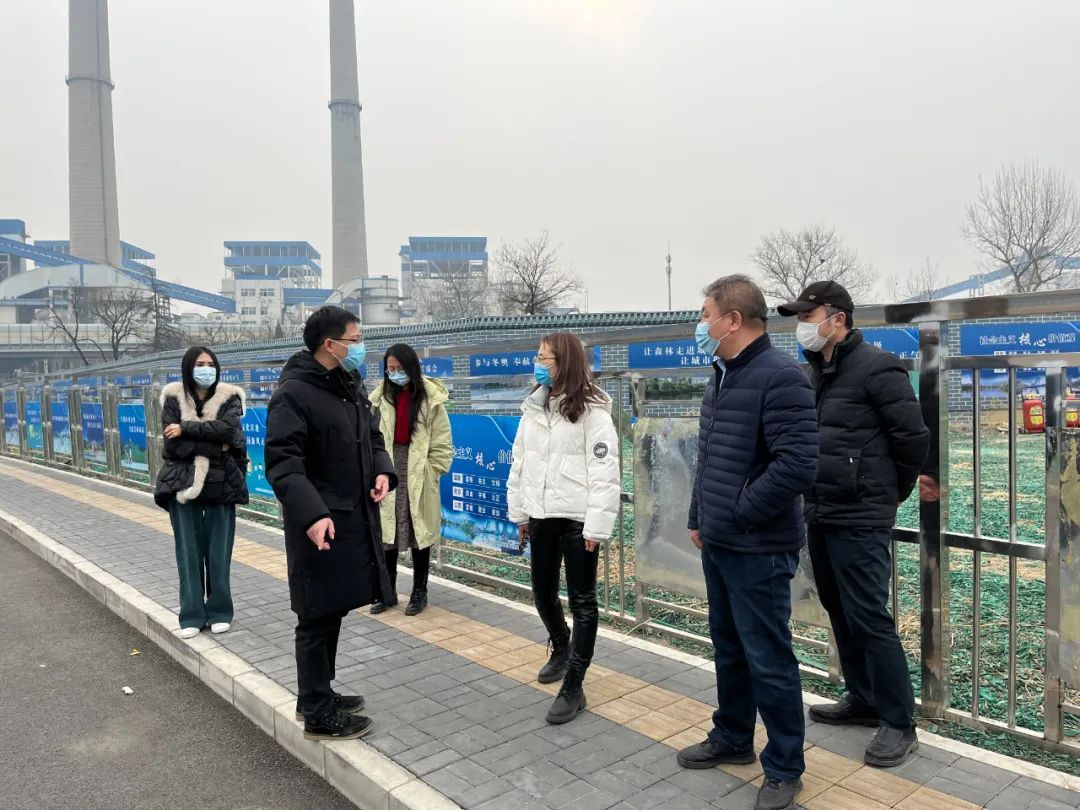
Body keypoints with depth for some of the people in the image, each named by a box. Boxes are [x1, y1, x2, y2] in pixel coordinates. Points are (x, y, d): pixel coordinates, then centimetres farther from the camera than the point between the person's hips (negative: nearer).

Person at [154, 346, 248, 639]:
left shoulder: (229, 398, 1)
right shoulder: (174, 399, 2)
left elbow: (227, 429, -18)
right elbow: (172, 445, -9)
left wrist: (186, 429, -16)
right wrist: (214, 444, -14)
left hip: (220, 483, 0)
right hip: (183, 483, 1)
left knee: (218, 552, 5)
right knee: (189, 553, 4)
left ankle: (219, 612, 17)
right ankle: (192, 616, 13)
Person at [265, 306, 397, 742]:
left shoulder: (352, 386, 12)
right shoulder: (293, 393, -16)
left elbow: (372, 437, 19)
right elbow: (282, 463, -21)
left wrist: (383, 471, -2)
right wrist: (312, 514, -34)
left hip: (356, 518, 9)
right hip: (320, 525, -9)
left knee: (332, 611, 19)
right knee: (318, 616, 2)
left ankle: (318, 694, 35)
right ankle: (318, 714, 16)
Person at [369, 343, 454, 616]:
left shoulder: (430, 399, -6)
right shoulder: (381, 397, 2)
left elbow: (442, 444, -3)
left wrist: (429, 472, -6)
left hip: (419, 476, -2)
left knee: (419, 532, 8)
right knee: (387, 532, 9)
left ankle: (419, 592, 22)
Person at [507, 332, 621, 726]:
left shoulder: (592, 410, -12)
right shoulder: (533, 407, 10)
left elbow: (605, 470, -15)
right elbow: (519, 461, 14)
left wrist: (596, 525, -18)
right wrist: (519, 512, 13)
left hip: (577, 519, -7)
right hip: (542, 516, 7)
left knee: (582, 601, 4)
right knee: (543, 593, 18)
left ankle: (573, 687, 12)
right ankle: (561, 649, 46)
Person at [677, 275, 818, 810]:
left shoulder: (779, 377, -18)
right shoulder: (721, 378, 12)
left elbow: (798, 464, -25)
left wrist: (740, 513, -19)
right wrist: (699, 519, 17)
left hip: (758, 550, -9)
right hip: (717, 544, 9)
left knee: (768, 660, 4)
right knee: (728, 646, 21)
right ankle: (732, 739, 39)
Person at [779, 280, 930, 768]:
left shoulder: (876, 368, -14)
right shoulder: (814, 374, 11)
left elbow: (914, 437, -12)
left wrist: (891, 493, 0)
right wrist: (814, 500, 15)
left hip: (860, 520, -8)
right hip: (820, 515, 8)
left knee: (869, 618, -2)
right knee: (840, 613, 16)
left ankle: (899, 724, 13)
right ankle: (862, 700, 32)